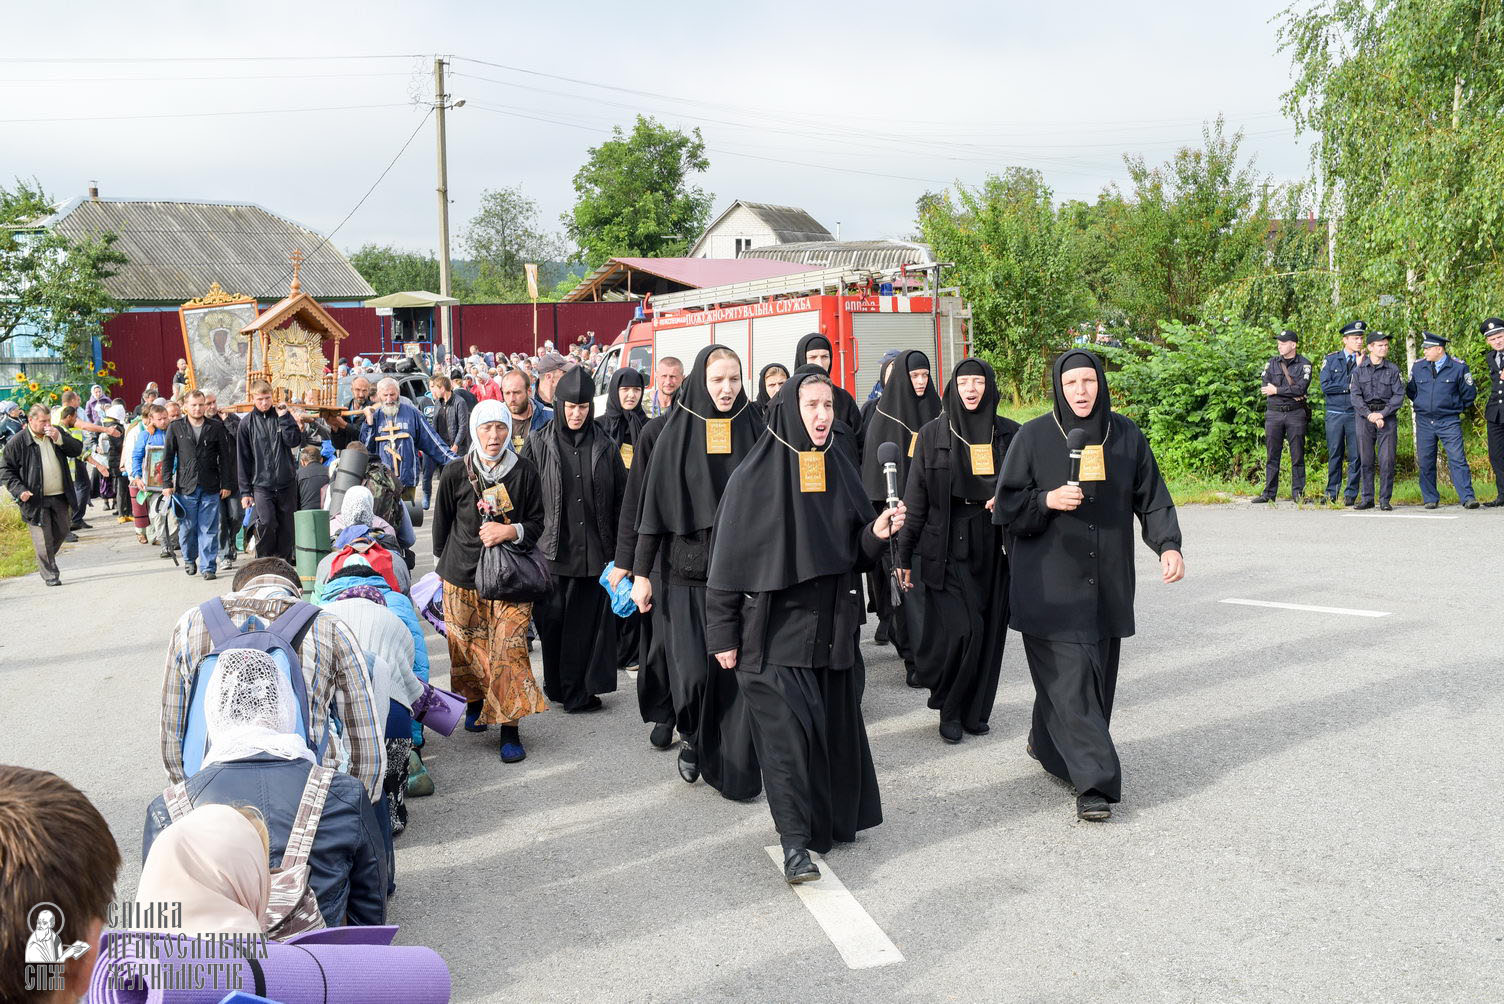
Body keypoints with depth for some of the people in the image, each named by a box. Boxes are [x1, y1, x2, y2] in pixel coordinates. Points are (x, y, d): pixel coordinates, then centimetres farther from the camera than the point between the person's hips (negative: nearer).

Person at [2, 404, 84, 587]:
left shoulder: (57, 433, 7)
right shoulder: (18, 442, -6)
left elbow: (78, 449, 3)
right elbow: (6, 469, -2)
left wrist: (60, 439, -13)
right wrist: (19, 490, -15)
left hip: (59, 496, 5)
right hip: (36, 499, -5)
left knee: (61, 532, 15)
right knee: (44, 539, -3)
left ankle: (47, 560, 39)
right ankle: (50, 575, 7)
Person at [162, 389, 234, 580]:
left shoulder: (216, 428, 6)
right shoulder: (175, 428, 6)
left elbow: (224, 458, 7)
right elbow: (167, 457, 8)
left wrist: (226, 484, 3)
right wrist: (168, 483, 2)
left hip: (210, 488, 0)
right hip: (185, 487, 0)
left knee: (209, 529, -1)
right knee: (186, 528, 7)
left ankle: (208, 567, 5)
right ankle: (189, 559, 29)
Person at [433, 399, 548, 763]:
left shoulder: (524, 472, -2)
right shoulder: (455, 472, -1)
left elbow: (537, 523, 6)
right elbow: (442, 522, 12)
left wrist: (511, 531, -13)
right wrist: (444, 562, 17)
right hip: (462, 575, 1)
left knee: (509, 649, -11)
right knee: (467, 647, 10)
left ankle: (509, 727, -6)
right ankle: (475, 702, 37)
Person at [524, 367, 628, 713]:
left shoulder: (604, 447, 6)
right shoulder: (539, 445, 2)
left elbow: (620, 499, 6)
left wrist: (619, 549, 2)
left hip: (594, 551, 1)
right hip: (553, 551, -1)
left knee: (587, 622, 2)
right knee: (553, 620, 4)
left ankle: (580, 690, 13)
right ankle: (557, 686, 19)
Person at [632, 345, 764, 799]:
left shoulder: (753, 430, 4)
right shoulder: (676, 434, 0)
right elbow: (653, 505, 1)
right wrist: (641, 572, -2)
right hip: (690, 571, -1)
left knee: (739, 669, -1)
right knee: (694, 670, -8)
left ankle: (735, 767, 13)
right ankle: (692, 735, 22)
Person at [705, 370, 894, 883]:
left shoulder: (840, 471, 7)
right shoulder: (754, 477, -7)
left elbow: (855, 551, 13)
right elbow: (730, 557, -7)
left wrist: (877, 533, -10)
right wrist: (723, 635, -9)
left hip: (834, 624, 5)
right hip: (775, 626, -5)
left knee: (835, 723, 10)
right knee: (788, 730, -9)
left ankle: (835, 818, 28)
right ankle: (794, 842, -3)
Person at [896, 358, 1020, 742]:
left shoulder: (1009, 434, 5)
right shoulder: (932, 434, 1)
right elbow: (916, 498, 2)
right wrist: (904, 555, 0)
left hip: (993, 548, 2)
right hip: (946, 548, -2)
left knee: (988, 630, 4)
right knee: (959, 630, -9)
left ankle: (975, 711, 21)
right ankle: (949, 710, 12)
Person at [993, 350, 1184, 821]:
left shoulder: (1126, 435, 6)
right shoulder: (1033, 437, -3)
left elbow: (1152, 498, 8)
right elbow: (1007, 505, -1)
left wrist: (1168, 544, -8)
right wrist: (1048, 500, -19)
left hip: (1107, 582, 4)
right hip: (1051, 583, -4)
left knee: (1097, 673, 10)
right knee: (1070, 677, -9)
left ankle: (1047, 743, 32)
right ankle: (1095, 782, -8)